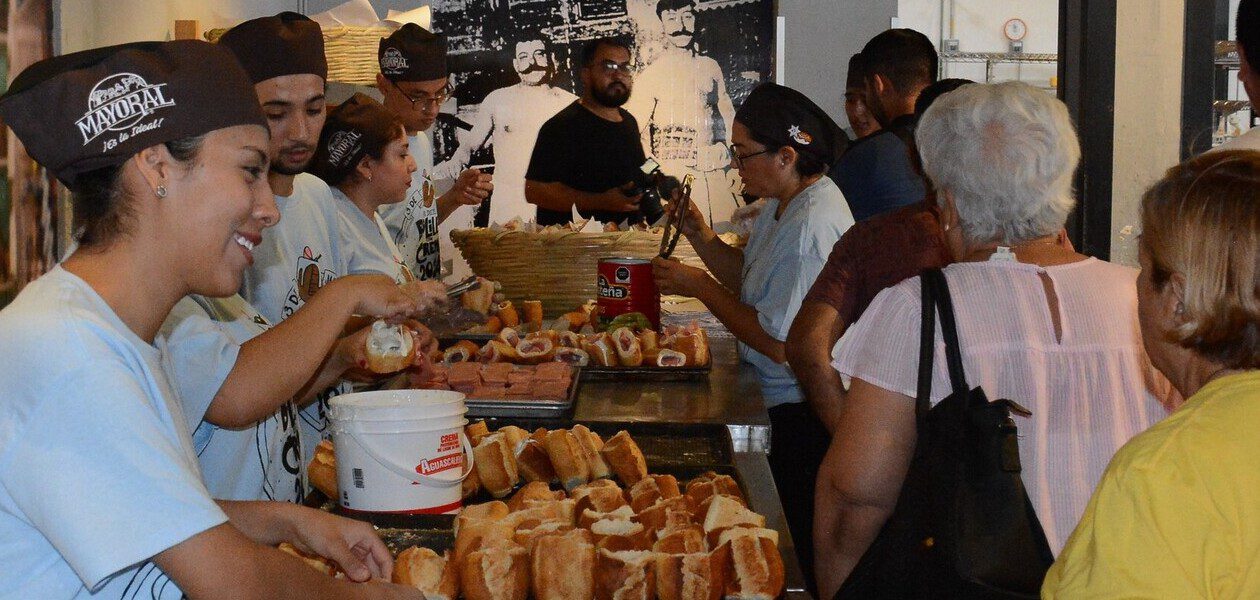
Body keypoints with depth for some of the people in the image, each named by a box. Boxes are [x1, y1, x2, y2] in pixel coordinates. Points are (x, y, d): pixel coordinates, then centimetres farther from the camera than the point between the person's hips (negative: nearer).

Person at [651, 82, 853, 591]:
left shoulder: (811, 227, -24)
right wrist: (701, 238, 1)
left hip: (806, 414, -10)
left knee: (802, 545, 2)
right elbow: (749, 280, 15)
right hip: (786, 402, 10)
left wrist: (699, 287, -15)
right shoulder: (783, 205, 8)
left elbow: (780, 342, -24)